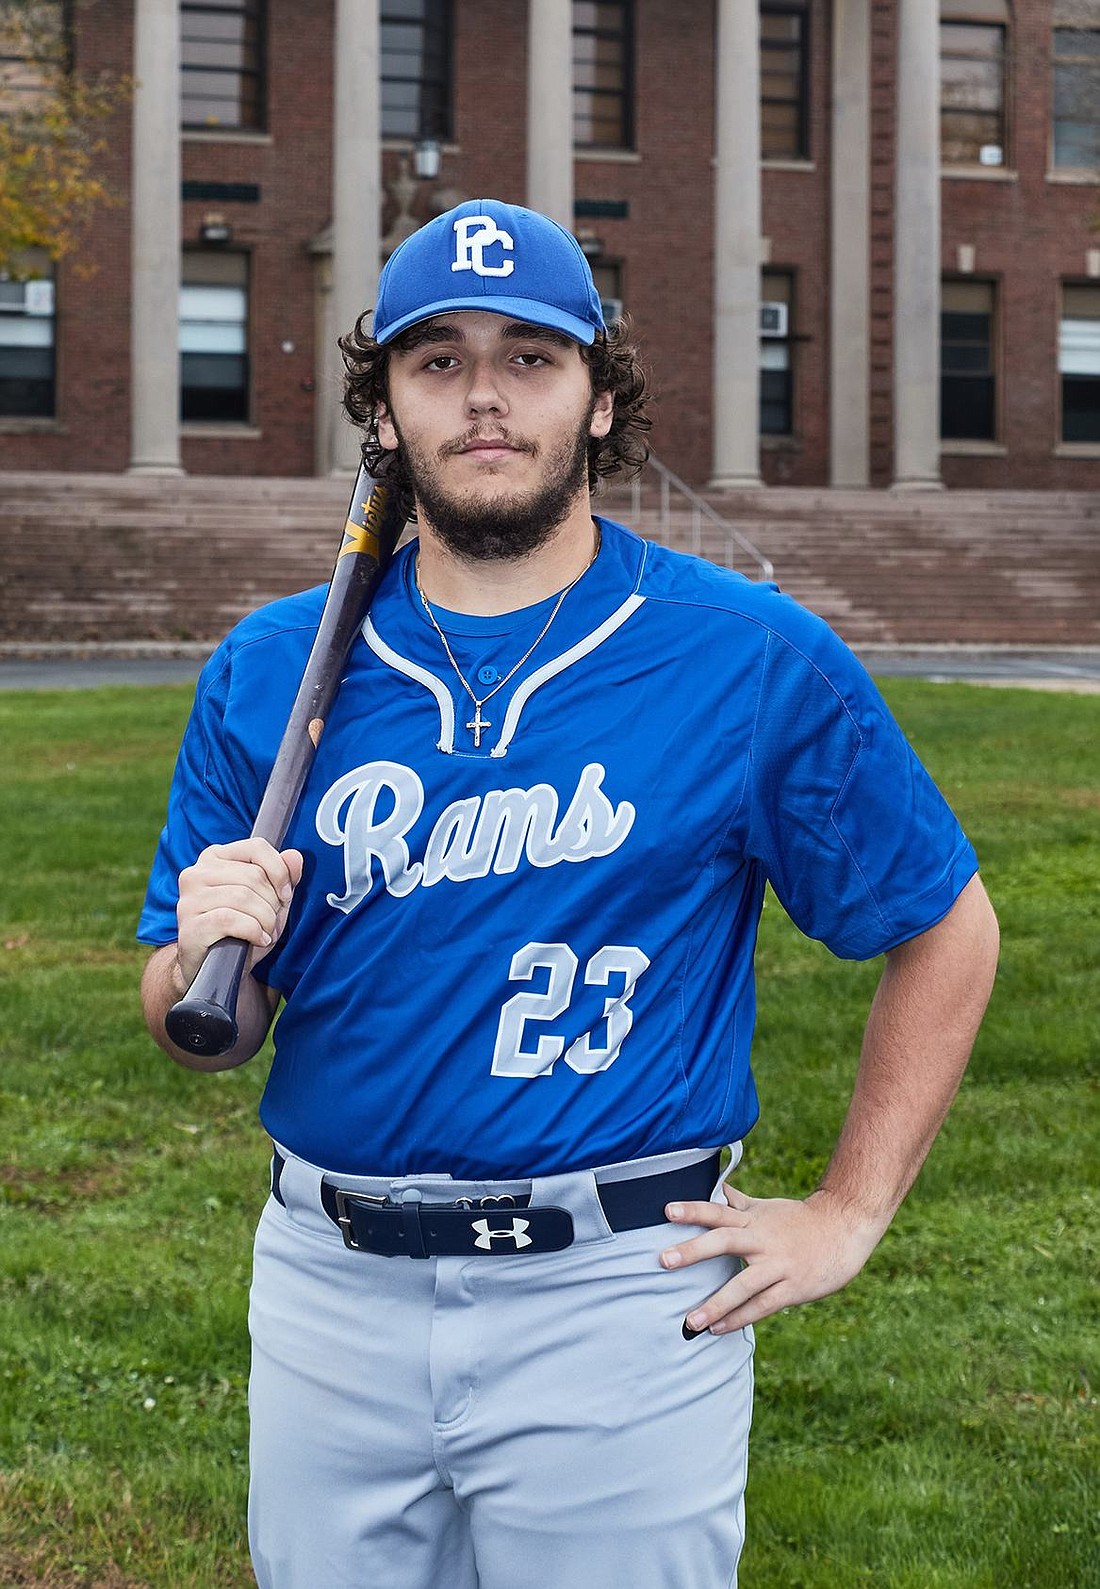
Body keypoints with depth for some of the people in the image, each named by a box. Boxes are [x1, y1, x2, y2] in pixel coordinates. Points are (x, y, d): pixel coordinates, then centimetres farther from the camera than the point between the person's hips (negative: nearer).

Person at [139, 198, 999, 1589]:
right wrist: (205, 961, -14)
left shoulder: (756, 660, -5)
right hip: (327, 1294, 3)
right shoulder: (267, 672, 3)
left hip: (617, 1303, -2)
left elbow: (946, 931, 4)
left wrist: (848, 1215, 0)